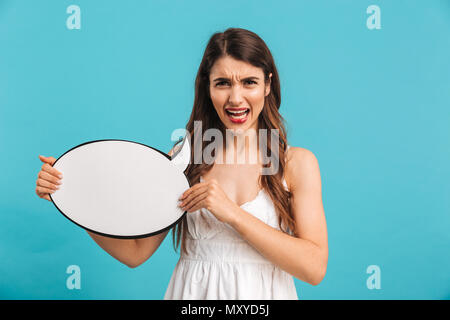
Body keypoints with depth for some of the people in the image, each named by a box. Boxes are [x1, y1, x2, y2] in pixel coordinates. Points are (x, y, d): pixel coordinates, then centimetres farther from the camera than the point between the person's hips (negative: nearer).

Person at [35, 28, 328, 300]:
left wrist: (232, 212, -22)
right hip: (193, 290, 1)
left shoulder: (298, 163, -7)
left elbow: (314, 267, -16)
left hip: (265, 293, 0)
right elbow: (135, 252, -4)